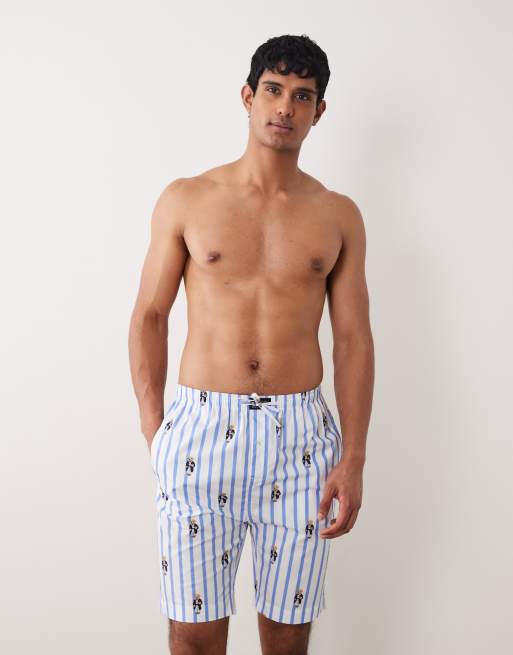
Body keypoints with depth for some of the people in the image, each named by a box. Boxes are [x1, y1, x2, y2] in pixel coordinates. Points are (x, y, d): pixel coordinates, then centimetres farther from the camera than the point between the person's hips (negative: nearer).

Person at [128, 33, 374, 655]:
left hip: (300, 436, 1)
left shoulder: (339, 216, 5)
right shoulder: (185, 200, 2)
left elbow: (353, 337, 4)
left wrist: (353, 460, -2)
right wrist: (154, 435, -3)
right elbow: (148, 318, 4)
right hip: (200, 430, -1)